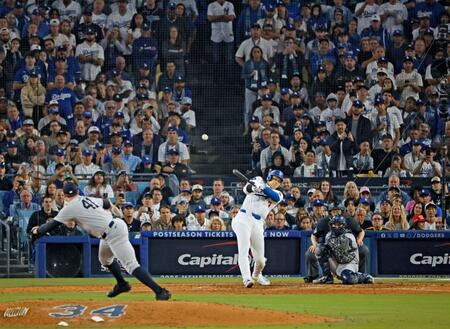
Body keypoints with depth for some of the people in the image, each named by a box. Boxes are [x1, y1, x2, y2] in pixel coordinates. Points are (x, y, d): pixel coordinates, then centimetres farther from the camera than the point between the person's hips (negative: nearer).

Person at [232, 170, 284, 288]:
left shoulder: (278, 195, 15)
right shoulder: (258, 180, 12)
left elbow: (274, 196, -9)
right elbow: (247, 189, -6)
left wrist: (262, 186, -23)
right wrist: (253, 186, -29)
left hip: (258, 224, 3)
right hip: (243, 219, -3)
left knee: (260, 259, 7)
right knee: (244, 250, -21)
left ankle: (256, 275, 38)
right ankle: (247, 278, -31)